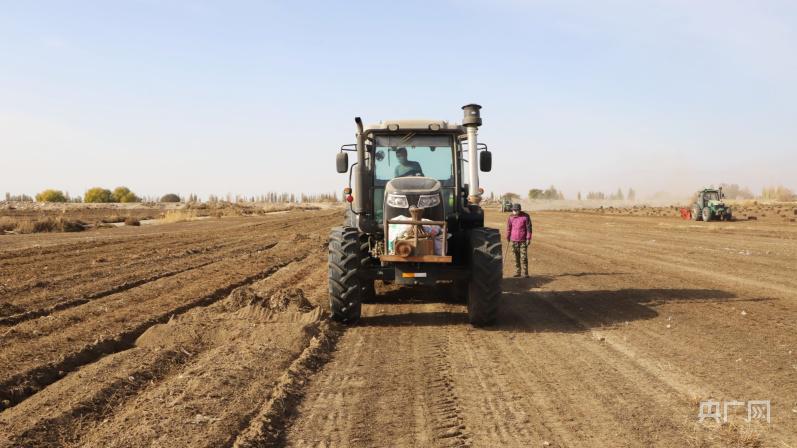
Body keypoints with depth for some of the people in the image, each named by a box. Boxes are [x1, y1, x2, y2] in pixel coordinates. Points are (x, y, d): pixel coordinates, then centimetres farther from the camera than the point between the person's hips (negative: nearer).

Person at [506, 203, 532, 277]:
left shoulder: (525, 216, -8)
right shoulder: (511, 217, 2)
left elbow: (529, 227, -6)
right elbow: (509, 228, 11)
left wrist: (528, 238, -9)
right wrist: (508, 237, 14)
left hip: (523, 240, -3)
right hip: (514, 240, 3)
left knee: (524, 257, -4)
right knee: (516, 257, 8)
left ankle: (525, 273, 2)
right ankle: (517, 272, 16)